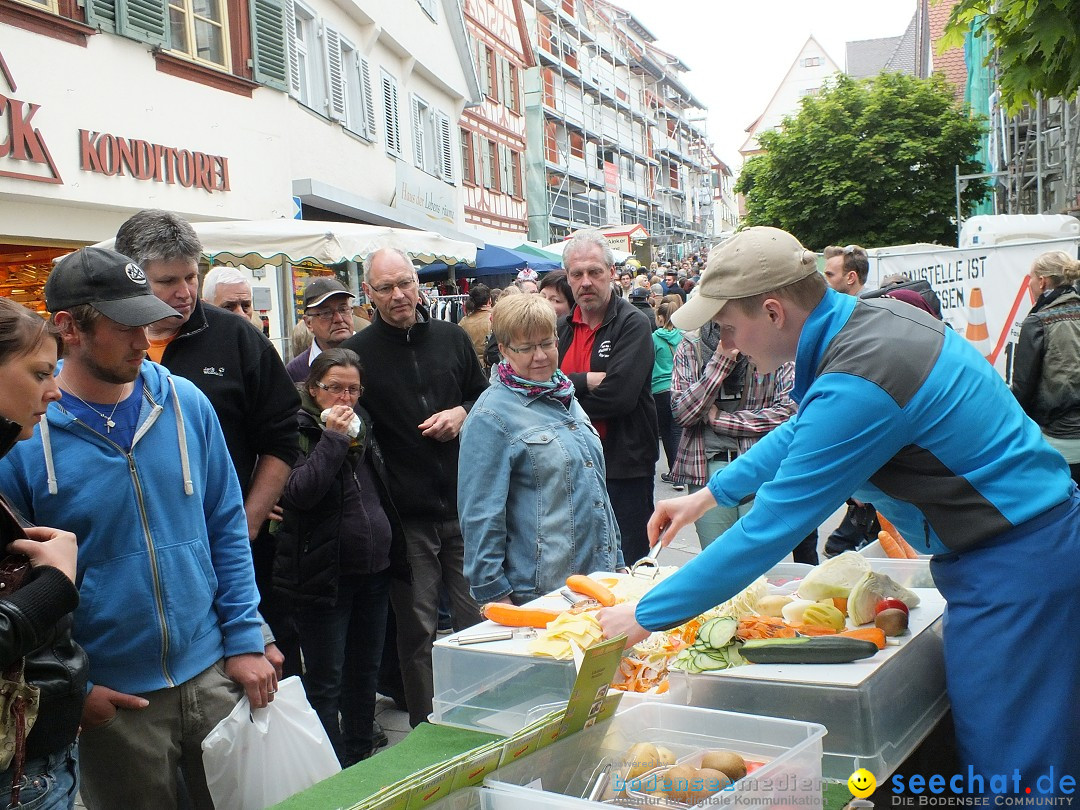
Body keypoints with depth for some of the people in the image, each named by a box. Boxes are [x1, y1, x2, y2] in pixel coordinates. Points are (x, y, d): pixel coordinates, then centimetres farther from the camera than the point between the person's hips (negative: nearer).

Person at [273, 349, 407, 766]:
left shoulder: (362, 426, 11)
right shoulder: (299, 431, -9)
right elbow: (299, 492, -26)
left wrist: (396, 554, 17)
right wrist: (333, 438, -23)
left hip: (374, 572, 7)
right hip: (324, 576, -7)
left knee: (365, 673, 17)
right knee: (325, 683, 0)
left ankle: (361, 759, 31)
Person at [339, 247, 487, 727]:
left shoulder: (451, 338, 7)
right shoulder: (358, 352, -2)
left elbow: (485, 396, 17)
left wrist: (463, 413, -2)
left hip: (462, 506, 3)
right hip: (405, 512, -3)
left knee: (476, 618, 11)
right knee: (417, 629, 5)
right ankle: (425, 730, 21)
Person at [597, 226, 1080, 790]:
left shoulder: (856, 385, -27)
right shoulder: (873, 315, 3)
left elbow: (770, 531, -23)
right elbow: (804, 431, 21)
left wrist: (645, 616, -14)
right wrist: (707, 495, 22)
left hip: (1011, 564, -10)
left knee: (1001, 768, 1)